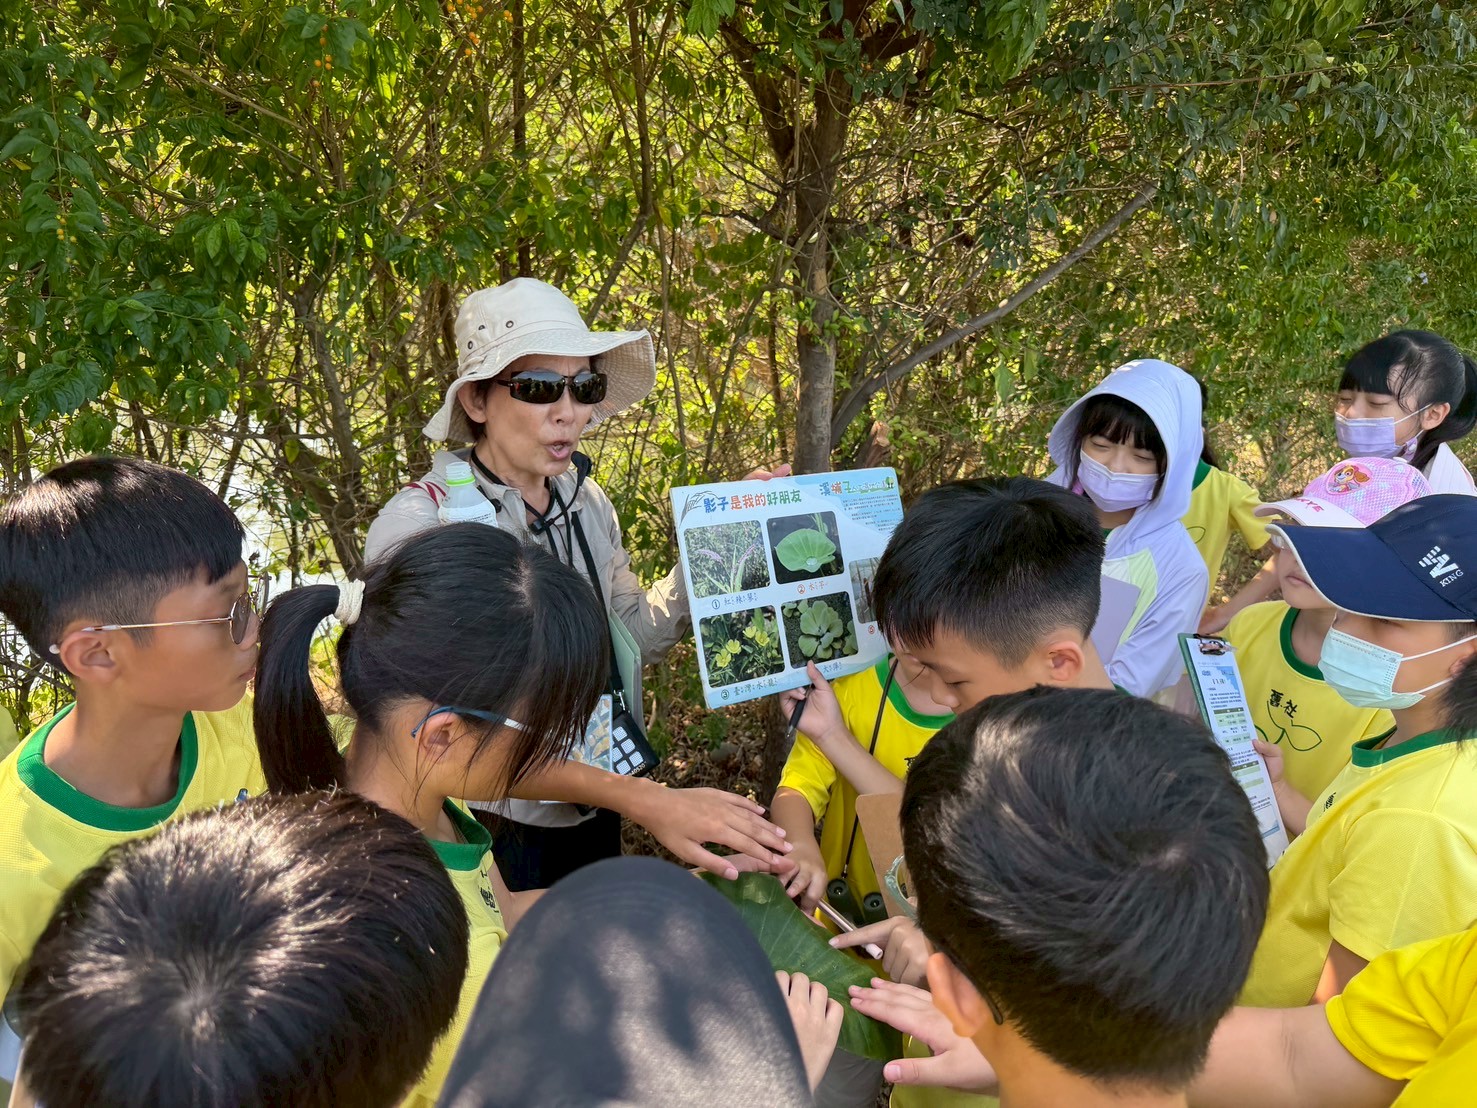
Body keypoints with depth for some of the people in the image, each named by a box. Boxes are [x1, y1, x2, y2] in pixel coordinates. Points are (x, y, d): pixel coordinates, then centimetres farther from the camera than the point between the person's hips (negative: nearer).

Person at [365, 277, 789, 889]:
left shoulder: (585, 500, -2)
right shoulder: (419, 525, -23)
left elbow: (637, 634, 7)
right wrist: (644, 799, -41)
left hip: (592, 823, 6)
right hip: (488, 837, -6)